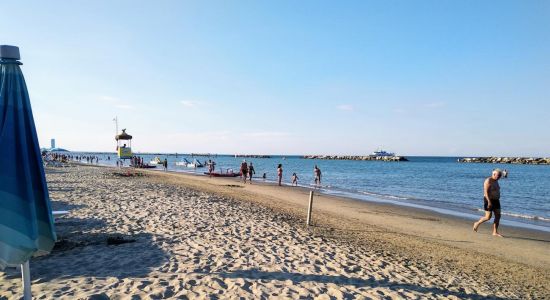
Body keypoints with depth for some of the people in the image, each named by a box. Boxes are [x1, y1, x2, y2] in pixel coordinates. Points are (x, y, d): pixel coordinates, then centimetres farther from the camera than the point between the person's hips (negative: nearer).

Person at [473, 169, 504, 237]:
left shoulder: (495, 181, 11)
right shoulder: (488, 181, -17)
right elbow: (486, 192, -22)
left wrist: (497, 200, 20)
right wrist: (489, 201, -26)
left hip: (495, 200, 9)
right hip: (489, 200, -9)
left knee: (498, 216, 2)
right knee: (488, 217, -6)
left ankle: (495, 232, 6)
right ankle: (477, 223, 18)